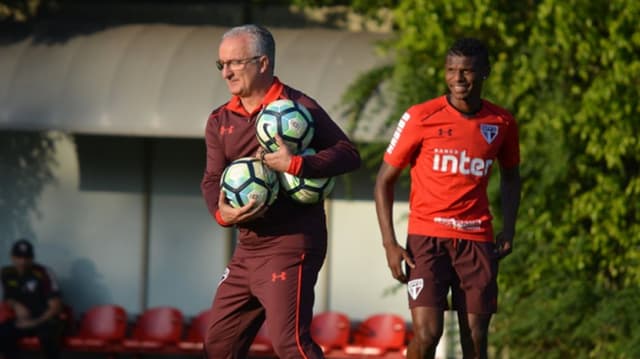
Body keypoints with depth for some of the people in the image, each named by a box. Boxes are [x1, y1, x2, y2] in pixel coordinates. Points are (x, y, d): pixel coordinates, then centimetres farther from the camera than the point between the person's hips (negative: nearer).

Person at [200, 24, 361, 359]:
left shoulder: (298, 107, -7)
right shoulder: (220, 121, 12)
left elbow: (349, 154, -9)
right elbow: (212, 179, 5)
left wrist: (295, 164, -24)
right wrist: (221, 212, -18)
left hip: (291, 245, -8)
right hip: (248, 248, 8)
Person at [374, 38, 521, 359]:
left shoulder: (501, 123, 4)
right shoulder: (421, 118, -6)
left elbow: (510, 176, 23)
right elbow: (385, 181, 0)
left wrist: (509, 229, 8)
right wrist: (389, 243, -8)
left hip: (477, 239, 3)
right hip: (427, 236, -3)